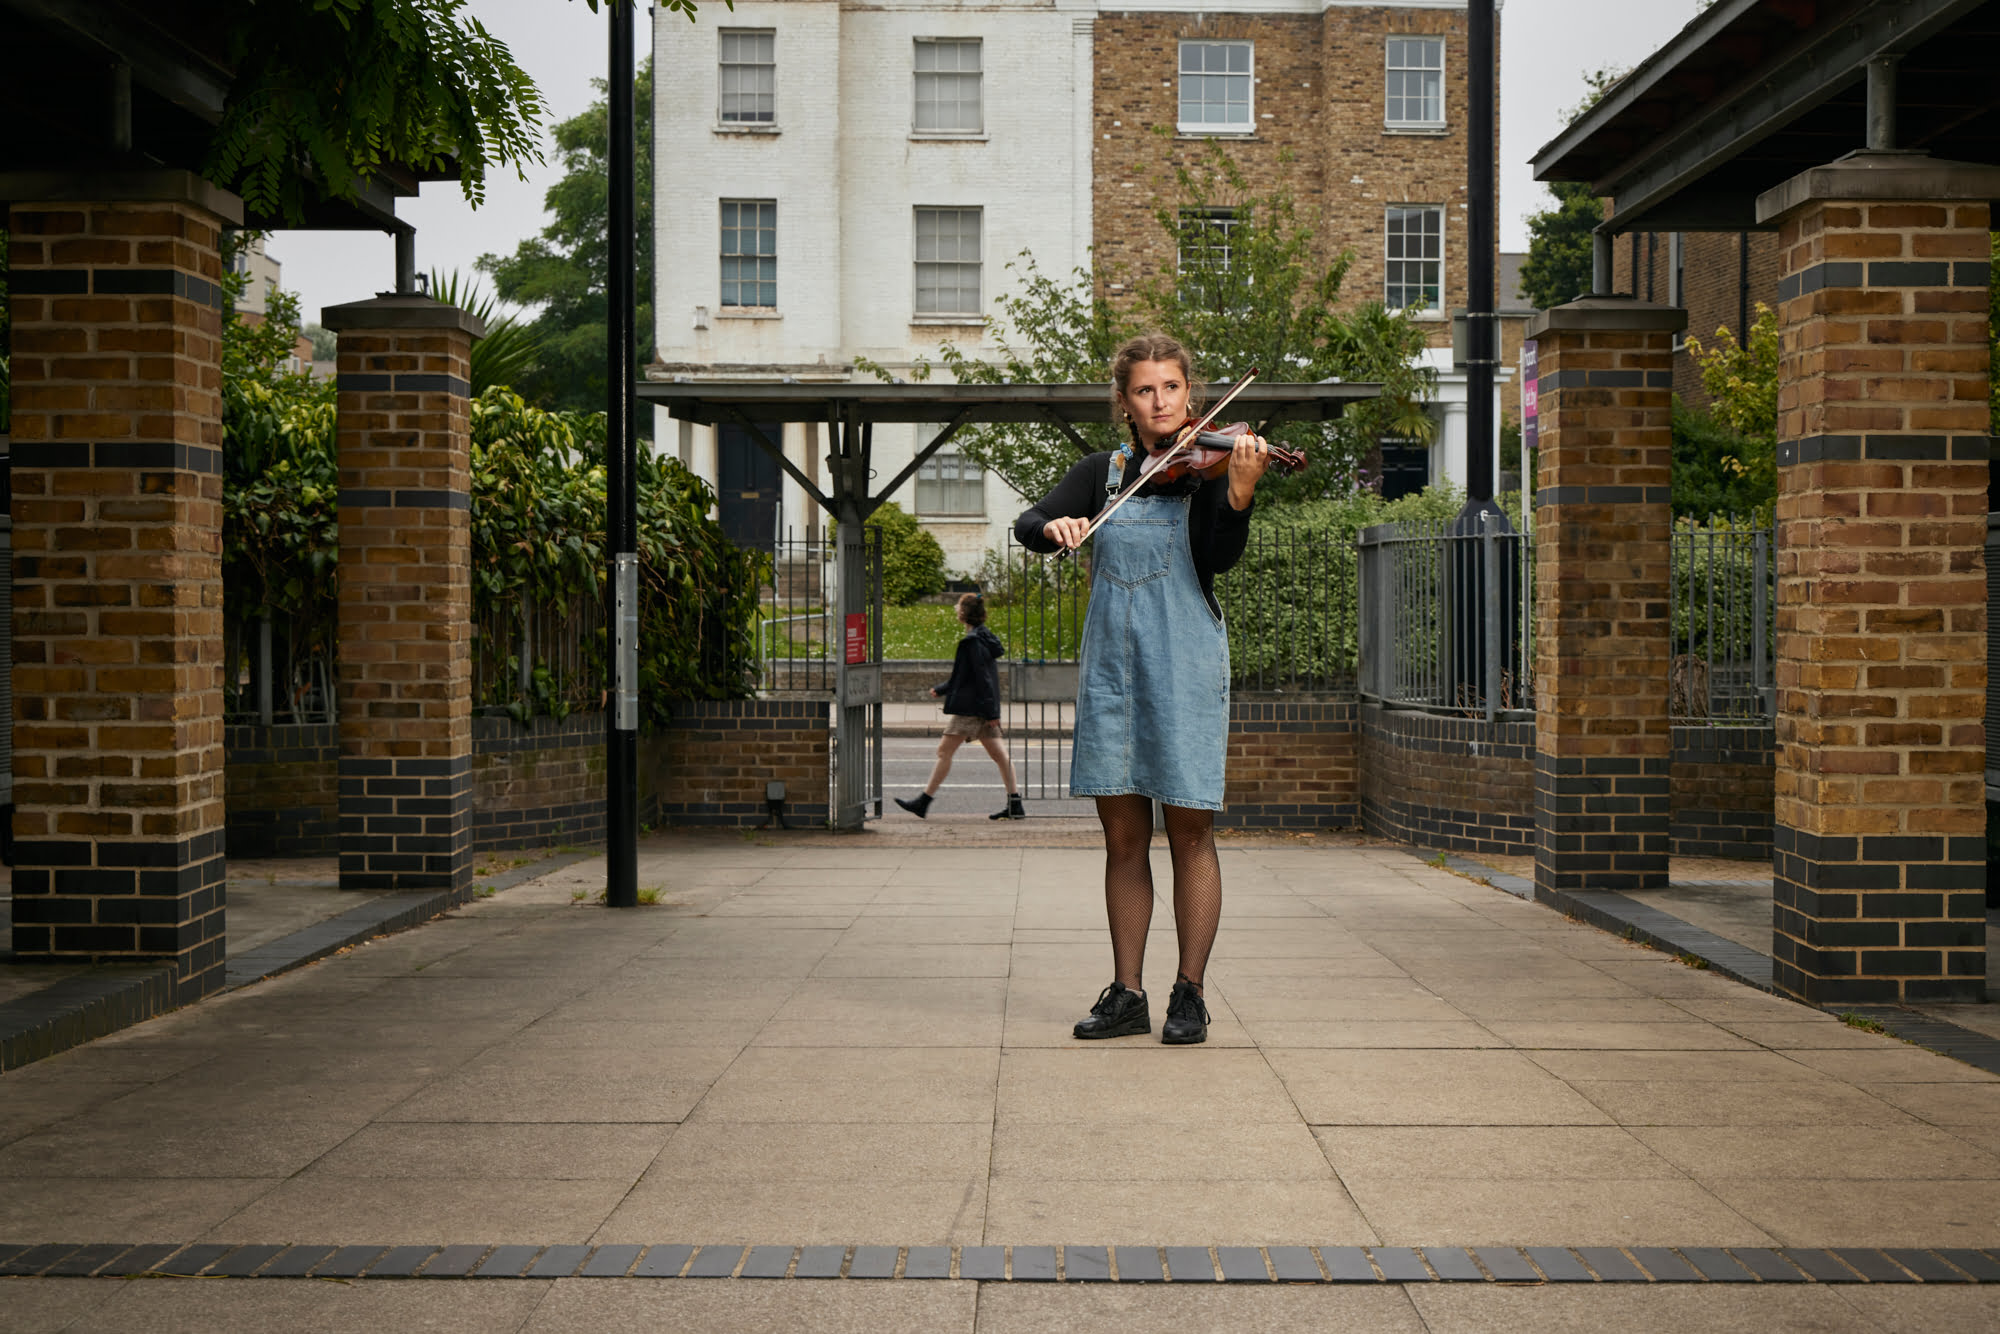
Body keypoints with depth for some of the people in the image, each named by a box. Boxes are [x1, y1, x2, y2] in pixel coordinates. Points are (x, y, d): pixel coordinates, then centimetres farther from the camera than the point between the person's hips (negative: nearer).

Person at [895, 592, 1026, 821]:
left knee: (944, 751, -4)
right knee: (999, 755, 5)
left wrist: (990, 712, -20)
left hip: (970, 708, -10)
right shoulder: (985, 638, 16)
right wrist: (940, 688, 26)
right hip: (983, 709, 10)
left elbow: (983, 679, -19)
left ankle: (923, 802, -1)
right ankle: (1015, 805, 3)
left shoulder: (972, 642, -14)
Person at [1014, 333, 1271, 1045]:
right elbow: (1026, 524, 3)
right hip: (1111, 666, 4)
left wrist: (1239, 489, -31)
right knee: (1123, 836, 6)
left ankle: (1189, 995, 6)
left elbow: (1219, 558, -14)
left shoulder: (1206, 467, 1)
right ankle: (1126, 994, 13)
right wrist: (1055, 526, -20)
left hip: (1183, 666, -3)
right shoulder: (1103, 473, 12)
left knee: (1189, 831, -1)